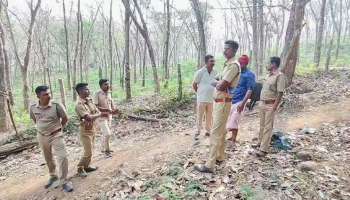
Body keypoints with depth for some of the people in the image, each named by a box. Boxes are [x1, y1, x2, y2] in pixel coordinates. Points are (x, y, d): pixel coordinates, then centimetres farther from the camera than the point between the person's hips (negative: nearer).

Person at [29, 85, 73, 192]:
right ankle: (53, 176, 40)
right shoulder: (33, 108, -8)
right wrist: (42, 128, 9)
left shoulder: (56, 106, -18)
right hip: (42, 137, 4)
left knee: (62, 157, -10)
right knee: (48, 159, 19)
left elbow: (65, 118, -5)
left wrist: (58, 128, 2)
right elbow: (35, 120, 12)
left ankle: (63, 181, 5)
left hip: (56, 135, -3)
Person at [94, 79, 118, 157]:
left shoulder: (109, 93, 4)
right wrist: (107, 110, -26)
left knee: (105, 133, 18)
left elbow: (111, 103, 12)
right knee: (107, 133, -12)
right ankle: (107, 150, 8)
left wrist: (114, 110, -8)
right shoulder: (98, 94, -16)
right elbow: (96, 107, -20)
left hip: (109, 117, 7)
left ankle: (103, 149, 35)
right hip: (101, 117, -7)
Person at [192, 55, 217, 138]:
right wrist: (200, 93, 6)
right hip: (202, 99, -4)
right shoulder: (200, 72, -10)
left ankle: (208, 131, 25)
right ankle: (198, 132, 14)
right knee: (200, 116, 2)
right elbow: (194, 85, -2)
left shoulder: (214, 73, 3)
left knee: (209, 116, 11)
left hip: (211, 99, 4)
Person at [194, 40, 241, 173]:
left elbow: (222, 86, -21)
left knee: (215, 133, -9)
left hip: (223, 102, -10)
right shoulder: (227, 64, 16)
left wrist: (217, 83, -1)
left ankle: (210, 165, -4)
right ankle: (220, 157, 30)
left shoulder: (233, 65, -16)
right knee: (221, 131, 17)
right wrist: (220, 83, -4)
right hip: (219, 101, 10)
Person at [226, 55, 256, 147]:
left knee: (234, 121, -8)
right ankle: (233, 136, 31)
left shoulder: (249, 75, -9)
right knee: (230, 120, 13)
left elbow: (249, 90, -14)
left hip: (239, 101, -6)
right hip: (230, 100, 6)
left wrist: (242, 103, -21)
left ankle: (233, 141, 3)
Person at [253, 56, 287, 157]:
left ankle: (263, 149, 0)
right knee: (262, 125, 18)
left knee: (268, 127, -4)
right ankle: (260, 142, 32)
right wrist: (262, 102, 15)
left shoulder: (280, 76, -13)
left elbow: (280, 93, -19)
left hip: (270, 105, -8)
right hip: (263, 103, 8)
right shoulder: (269, 75, 13)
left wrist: (274, 107, -22)